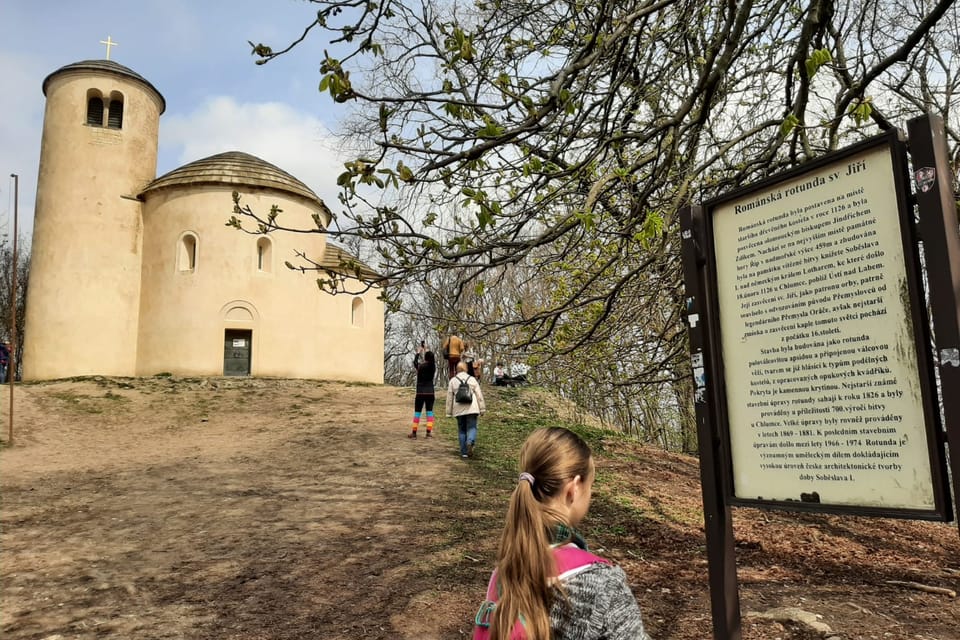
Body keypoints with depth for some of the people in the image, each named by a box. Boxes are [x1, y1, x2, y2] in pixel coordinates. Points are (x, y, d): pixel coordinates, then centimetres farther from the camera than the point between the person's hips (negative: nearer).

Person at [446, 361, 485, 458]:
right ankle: (470, 443, -27)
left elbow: (449, 398, 7)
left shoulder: (452, 381, 7)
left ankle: (464, 452, 9)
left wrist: (449, 412, 12)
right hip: (472, 408, -1)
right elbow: (479, 395, 4)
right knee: (472, 427, 1)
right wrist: (482, 409, 7)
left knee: (462, 430, 10)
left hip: (459, 409, 1)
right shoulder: (472, 379, 6)